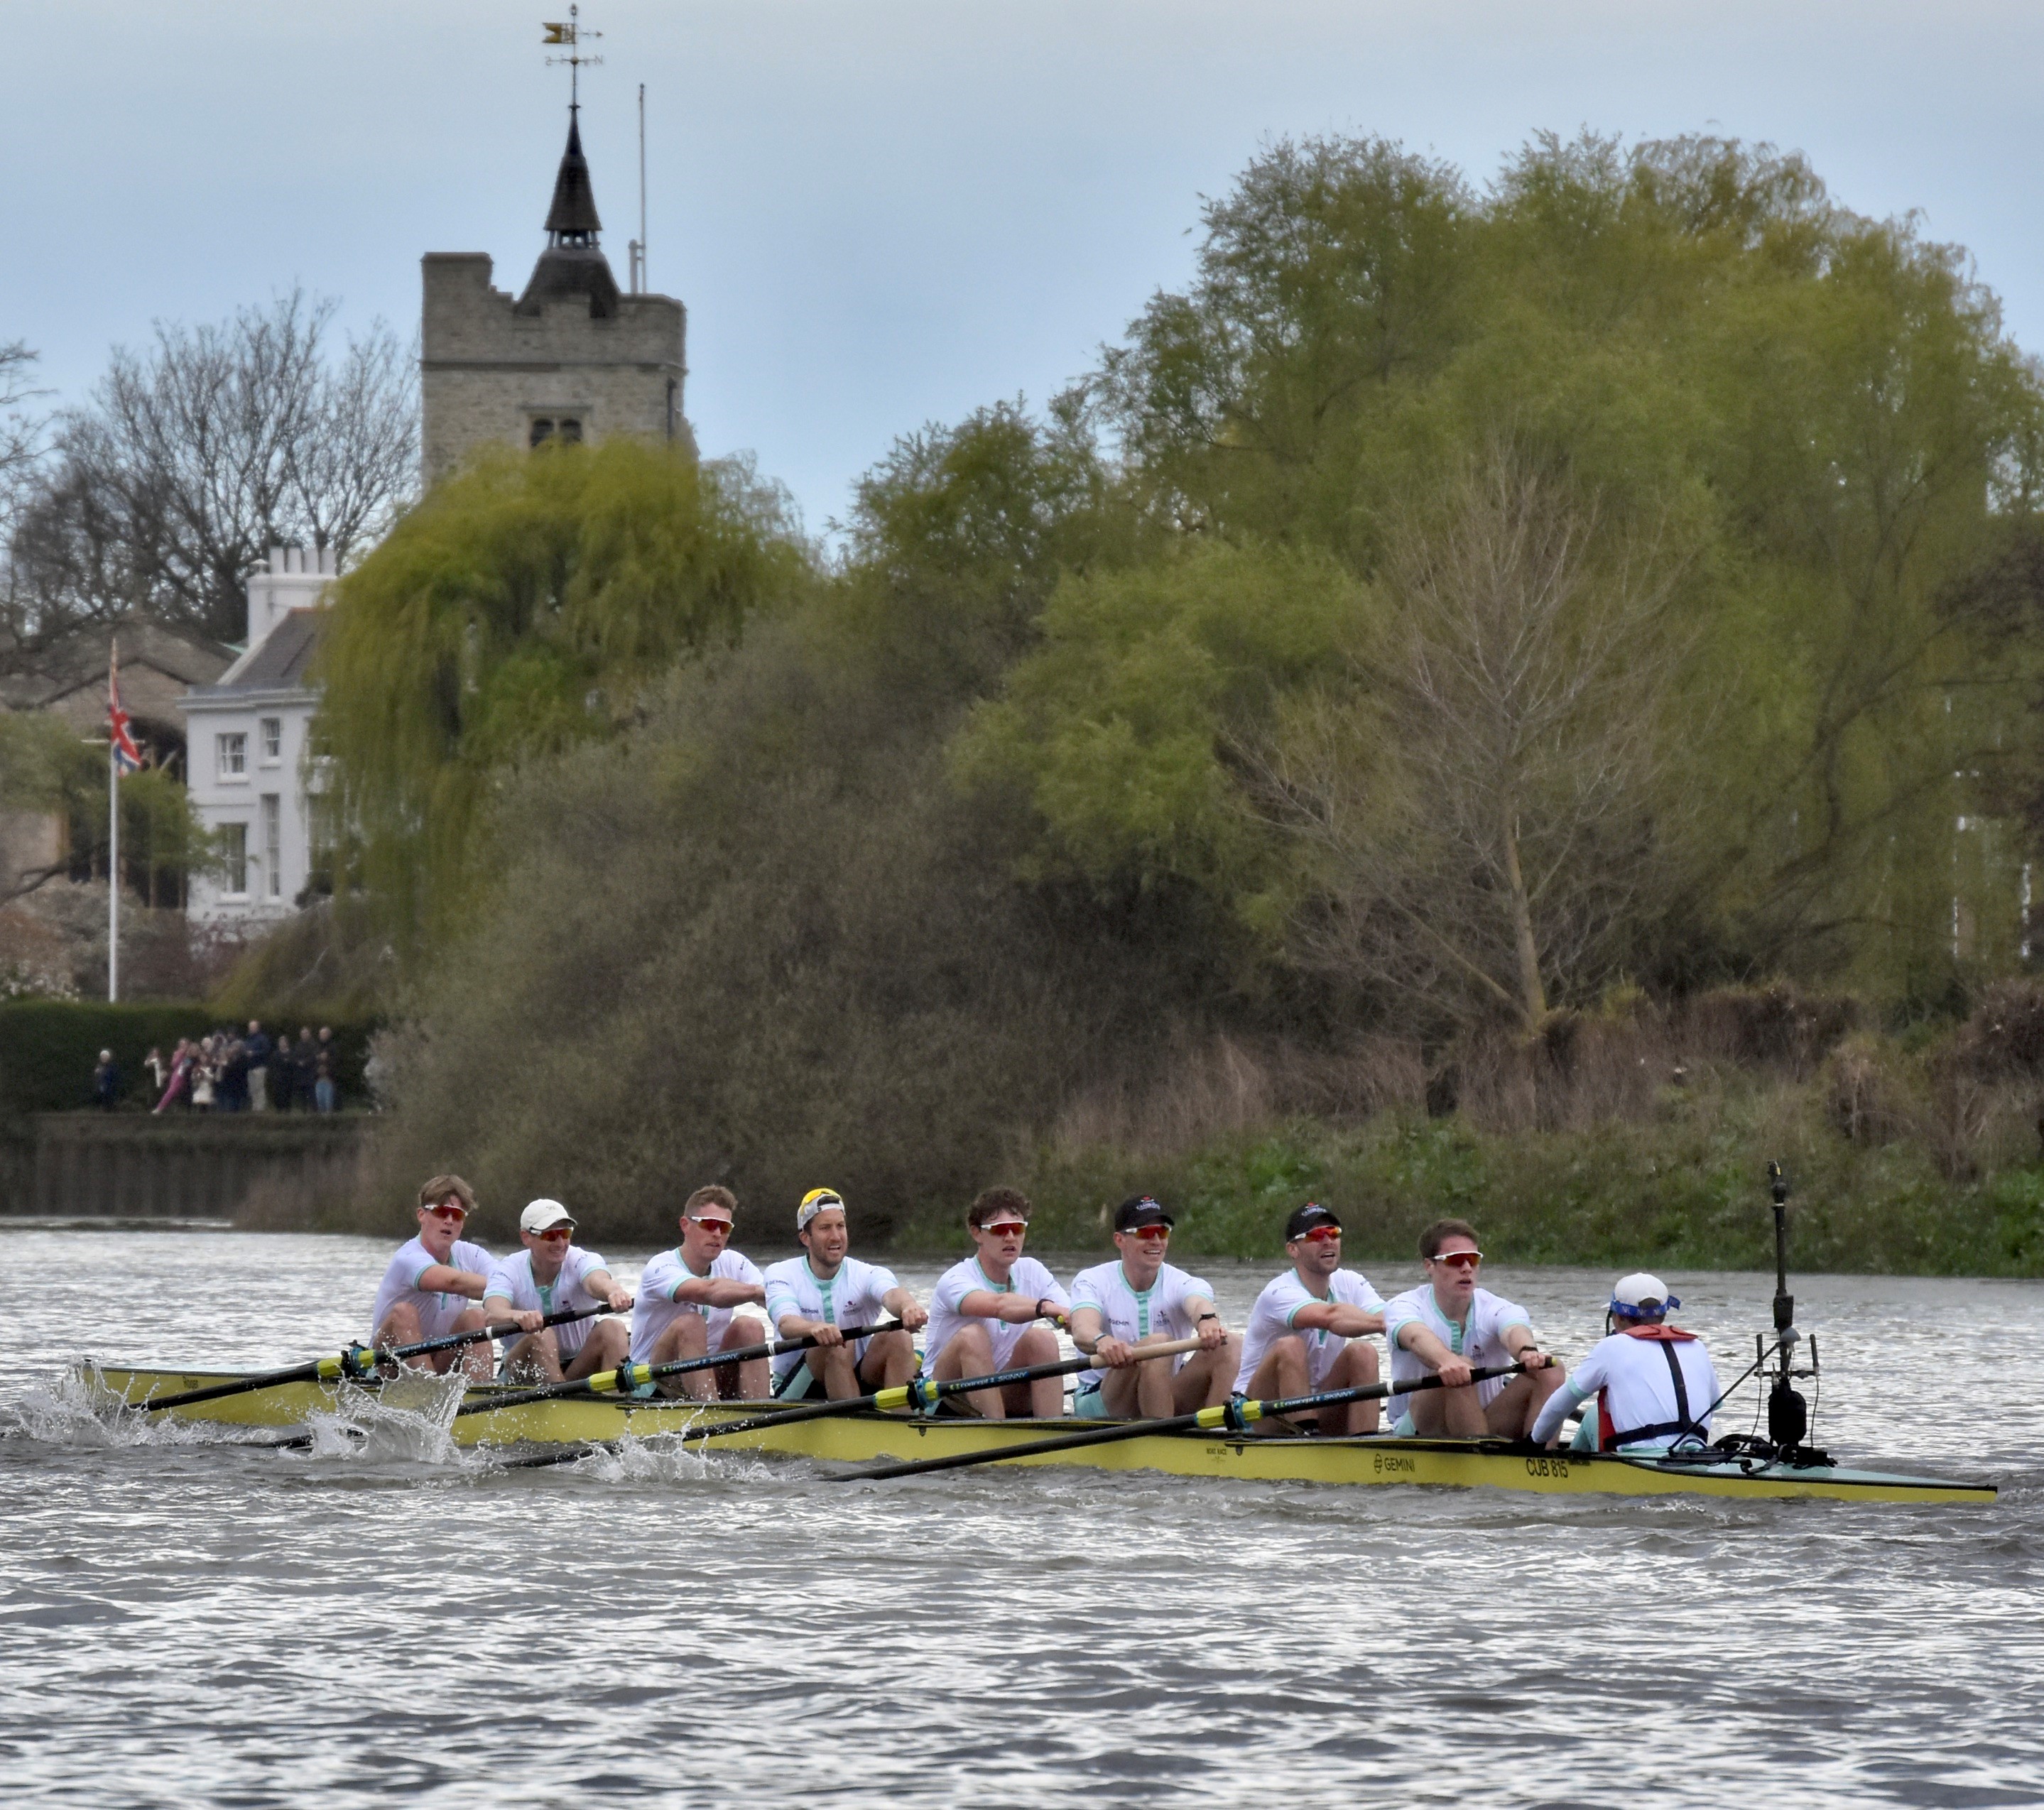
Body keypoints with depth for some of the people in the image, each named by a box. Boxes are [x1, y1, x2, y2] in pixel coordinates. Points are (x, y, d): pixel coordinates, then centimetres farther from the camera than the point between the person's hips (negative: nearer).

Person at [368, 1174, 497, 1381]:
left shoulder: (470, 1255, 1)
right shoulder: (409, 1259, -20)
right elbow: (454, 1282, -39)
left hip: (439, 1367, 5)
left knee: (476, 1317, -19)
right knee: (404, 1313, -31)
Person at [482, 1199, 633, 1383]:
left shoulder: (581, 1261, -7)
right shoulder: (508, 1270, -9)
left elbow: (597, 1282, -33)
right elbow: (491, 1316, -30)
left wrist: (613, 1292, -59)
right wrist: (519, 1317, -55)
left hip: (577, 1371, 1)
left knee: (613, 1329, -25)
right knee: (541, 1336, -31)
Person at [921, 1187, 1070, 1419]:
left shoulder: (1032, 1272, 4)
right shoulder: (955, 1281, -15)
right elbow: (998, 1305, -39)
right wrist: (1046, 1307, -58)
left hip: (1004, 1399, 5)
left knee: (1042, 1338, -21)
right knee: (972, 1335, -32)